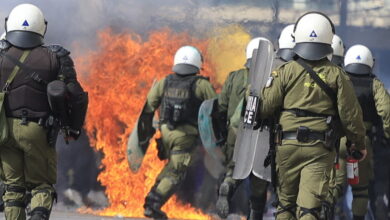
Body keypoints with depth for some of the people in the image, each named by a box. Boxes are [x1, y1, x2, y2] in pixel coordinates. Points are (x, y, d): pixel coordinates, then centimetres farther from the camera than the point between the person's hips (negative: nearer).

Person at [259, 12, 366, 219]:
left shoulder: (286, 71, -1)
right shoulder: (336, 74, -1)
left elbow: (265, 107, 0)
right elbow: (350, 113, 1)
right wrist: (359, 143, 16)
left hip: (288, 146, 1)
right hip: (320, 148, -1)